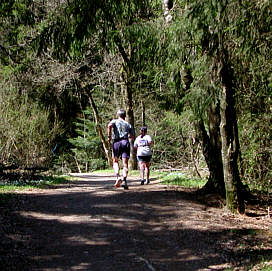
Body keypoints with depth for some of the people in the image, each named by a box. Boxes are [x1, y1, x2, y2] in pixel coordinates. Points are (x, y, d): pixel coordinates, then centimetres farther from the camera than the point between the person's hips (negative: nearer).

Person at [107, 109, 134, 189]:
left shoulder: (115, 121, 12)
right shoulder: (128, 124, 20)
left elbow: (109, 125, -12)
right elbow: (132, 136, 14)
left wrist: (109, 136, -6)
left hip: (116, 142, -1)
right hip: (125, 142, 1)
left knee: (115, 161, 12)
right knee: (125, 163, -3)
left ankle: (118, 176, -10)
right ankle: (124, 180, -17)